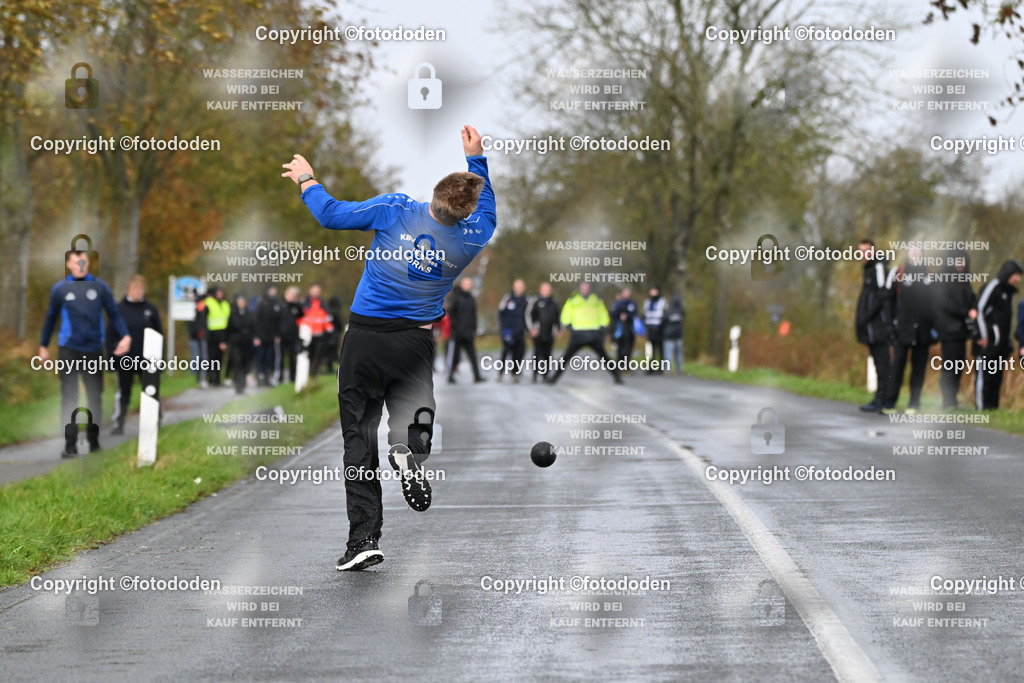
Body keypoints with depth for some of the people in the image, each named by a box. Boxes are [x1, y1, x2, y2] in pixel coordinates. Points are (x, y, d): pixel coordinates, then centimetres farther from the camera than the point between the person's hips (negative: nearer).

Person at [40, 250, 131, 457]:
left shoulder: (100, 287, 4)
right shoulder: (60, 289, 4)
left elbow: (114, 314, 5)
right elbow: (51, 318, 13)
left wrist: (125, 336, -9)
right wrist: (43, 346, 16)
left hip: (94, 351, 1)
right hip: (69, 351, -1)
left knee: (95, 396, 8)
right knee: (69, 396, -5)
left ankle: (94, 440, 19)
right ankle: (70, 444, -5)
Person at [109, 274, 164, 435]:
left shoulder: (150, 309, 3)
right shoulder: (119, 309, -1)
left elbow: (159, 333, 7)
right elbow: (110, 334, 0)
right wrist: (111, 355, -7)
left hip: (147, 361, 1)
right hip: (125, 360, -1)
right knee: (123, 393, 4)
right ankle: (119, 424, 10)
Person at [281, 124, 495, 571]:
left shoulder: (396, 210, -14)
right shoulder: (470, 240, -7)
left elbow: (332, 214, -5)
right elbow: (487, 212, 17)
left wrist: (306, 180, 13)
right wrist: (476, 157, 23)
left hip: (365, 338, 0)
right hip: (415, 342, 0)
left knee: (359, 436, 5)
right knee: (412, 414, 7)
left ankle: (364, 538, -2)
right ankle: (409, 450, -33)